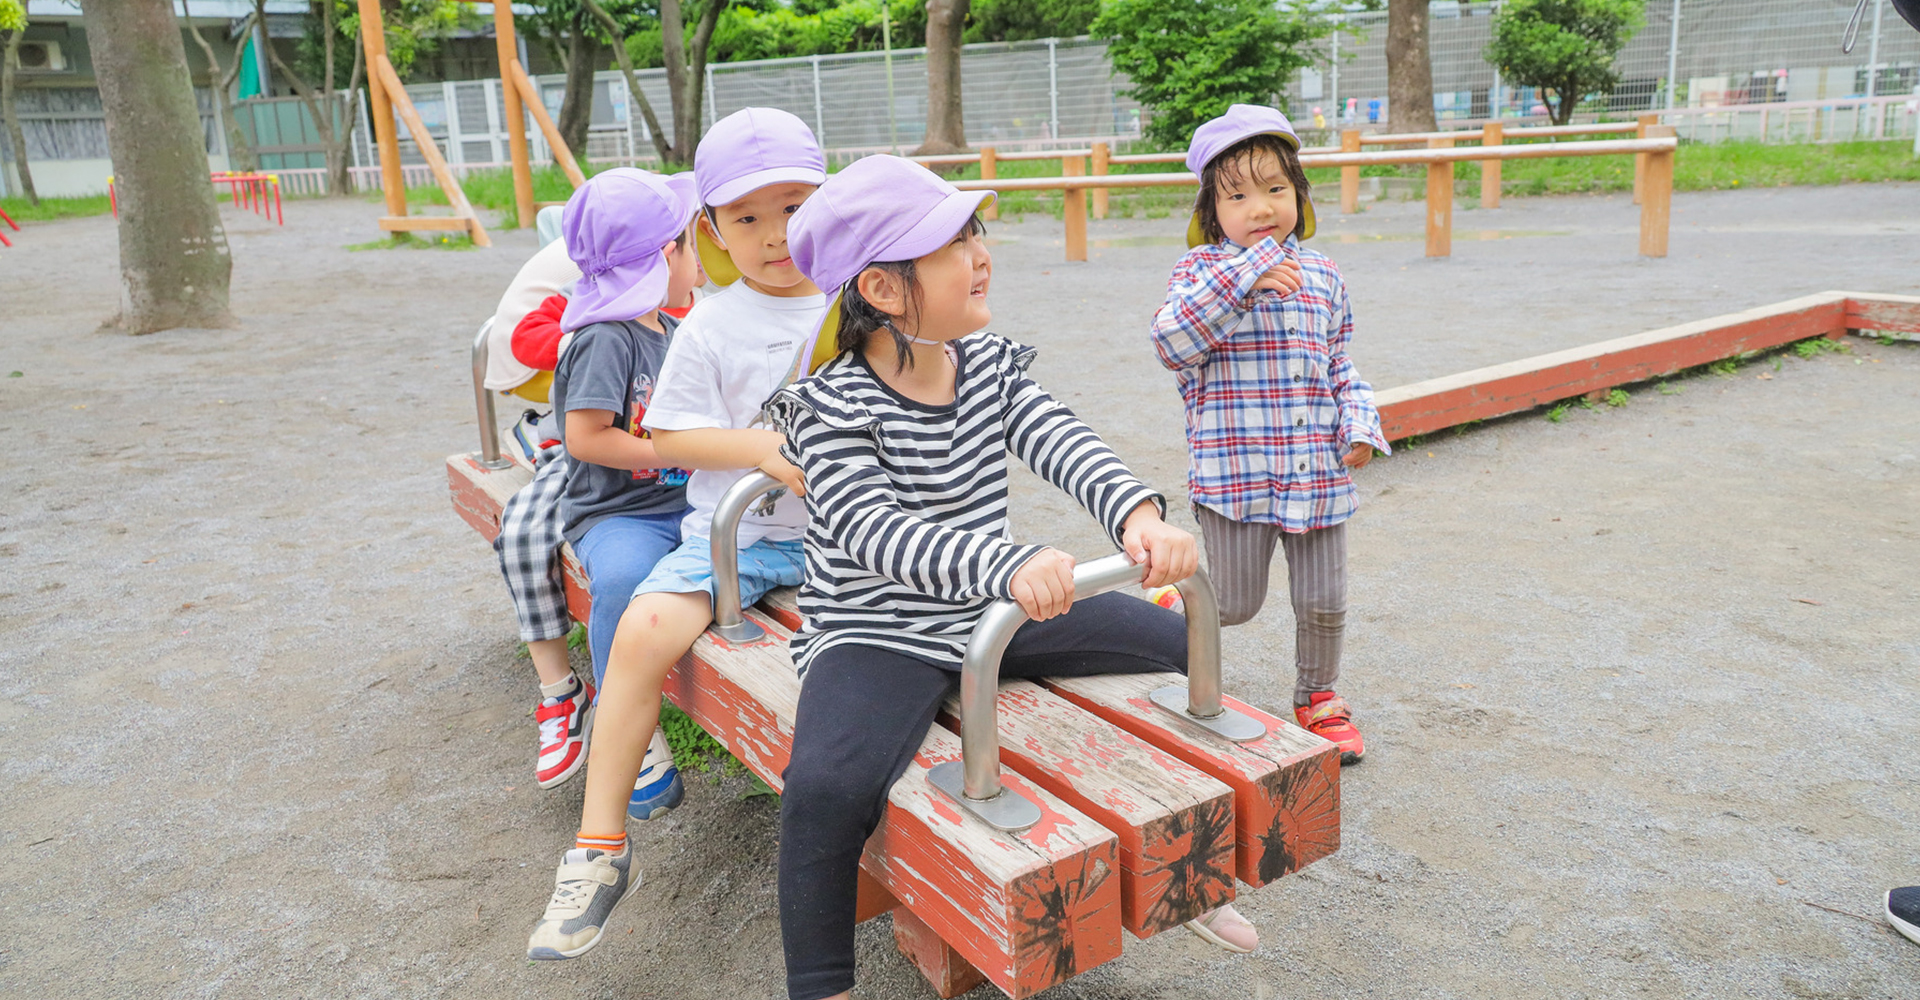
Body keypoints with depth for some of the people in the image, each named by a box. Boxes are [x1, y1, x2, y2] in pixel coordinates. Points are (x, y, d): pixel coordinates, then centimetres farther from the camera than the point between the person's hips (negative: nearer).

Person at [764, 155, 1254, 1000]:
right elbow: (877, 532, -32)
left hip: (995, 611, 7)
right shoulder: (830, 408, -18)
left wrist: (1138, 515, -35)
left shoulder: (992, 365, 2)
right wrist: (1011, 563, -49)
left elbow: (1063, 444, -13)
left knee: (1178, 642, 8)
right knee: (826, 789, -35)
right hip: (877, 637, -6)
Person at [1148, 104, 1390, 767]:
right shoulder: (1202, 269, -4)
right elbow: (1172, 343, -21)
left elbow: (1340, 366, 17)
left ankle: (1317, 698, 35)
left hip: (1319, 472, 4)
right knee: (1235, 604, 4)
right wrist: (1244, 276, -25)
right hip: (1235, 472, -4)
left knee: (1324, 603, 12)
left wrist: (1360, 425, 1)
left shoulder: (1322, 276, 10)